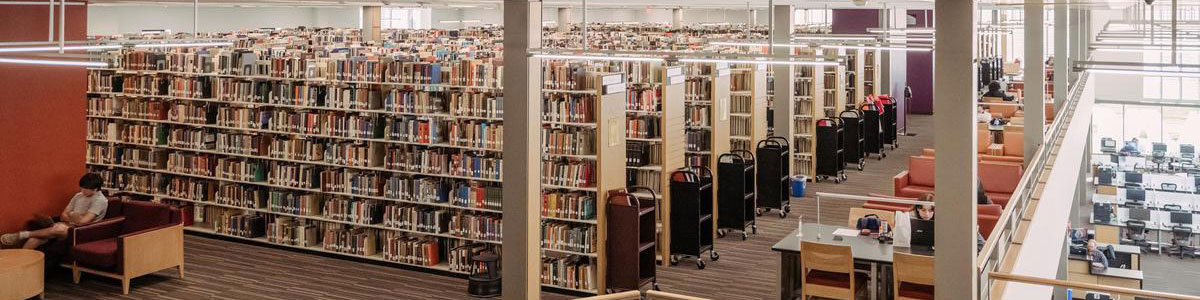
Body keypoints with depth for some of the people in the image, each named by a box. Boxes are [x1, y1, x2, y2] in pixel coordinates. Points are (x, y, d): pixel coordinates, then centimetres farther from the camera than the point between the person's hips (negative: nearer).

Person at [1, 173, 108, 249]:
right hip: (68, 227, 8)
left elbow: (83, 221, -22)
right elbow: (63, 216, 12)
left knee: (59, 228, -36)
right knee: (37, 237, -17)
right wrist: (75, 218, -10)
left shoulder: (100, 200, -12)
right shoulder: (79, 196, 13)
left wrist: (71, 214, -1)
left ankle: (22, 235, -22)